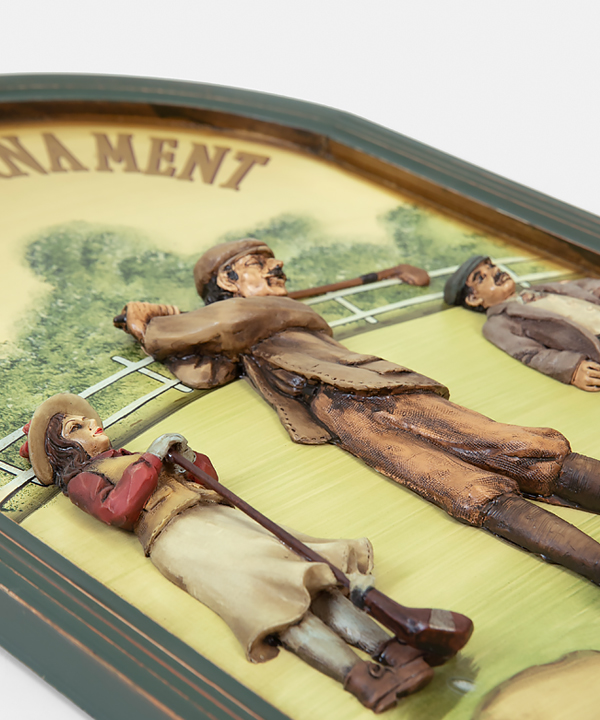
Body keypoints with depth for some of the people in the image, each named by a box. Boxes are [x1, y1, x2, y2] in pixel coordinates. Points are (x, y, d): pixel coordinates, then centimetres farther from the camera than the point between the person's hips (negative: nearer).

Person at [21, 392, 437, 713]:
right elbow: (118, 510, -5)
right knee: (256, 588, -31)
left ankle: (392, 649, -38)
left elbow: (208, 476, 31)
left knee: (304, 575, -20)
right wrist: (151, 458, -1)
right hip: (174, 534, -6)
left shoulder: (130, 459, 37)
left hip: (216, 515, 7)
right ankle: (361, 680, -48)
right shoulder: (80, 481, 18)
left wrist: (187, 457, 12)